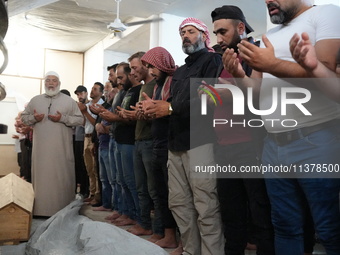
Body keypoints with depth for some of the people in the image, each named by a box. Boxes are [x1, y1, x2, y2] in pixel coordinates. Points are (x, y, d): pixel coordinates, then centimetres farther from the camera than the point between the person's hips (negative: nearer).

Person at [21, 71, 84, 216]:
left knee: (62, 177, 2)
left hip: (62, 148, -2)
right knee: (41, 177, 6)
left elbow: (80, 119, 0)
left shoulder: (69, 101, 4)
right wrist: (33, 118, -6)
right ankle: (40, 209, 16)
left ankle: (64, 210, 12)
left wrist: (63, 118, -14)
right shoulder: (35, 100, 13)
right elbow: (23, 117, 15)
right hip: (41, 147, 2)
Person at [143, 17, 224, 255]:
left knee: (206, 208, -5)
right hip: (177, 143, 8)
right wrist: (158, 107, 0)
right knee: (179, 203, 9)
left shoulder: (212, 60, 1)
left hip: (201, 141, -8)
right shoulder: (179, 71, 27)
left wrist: (171, 108, -12)